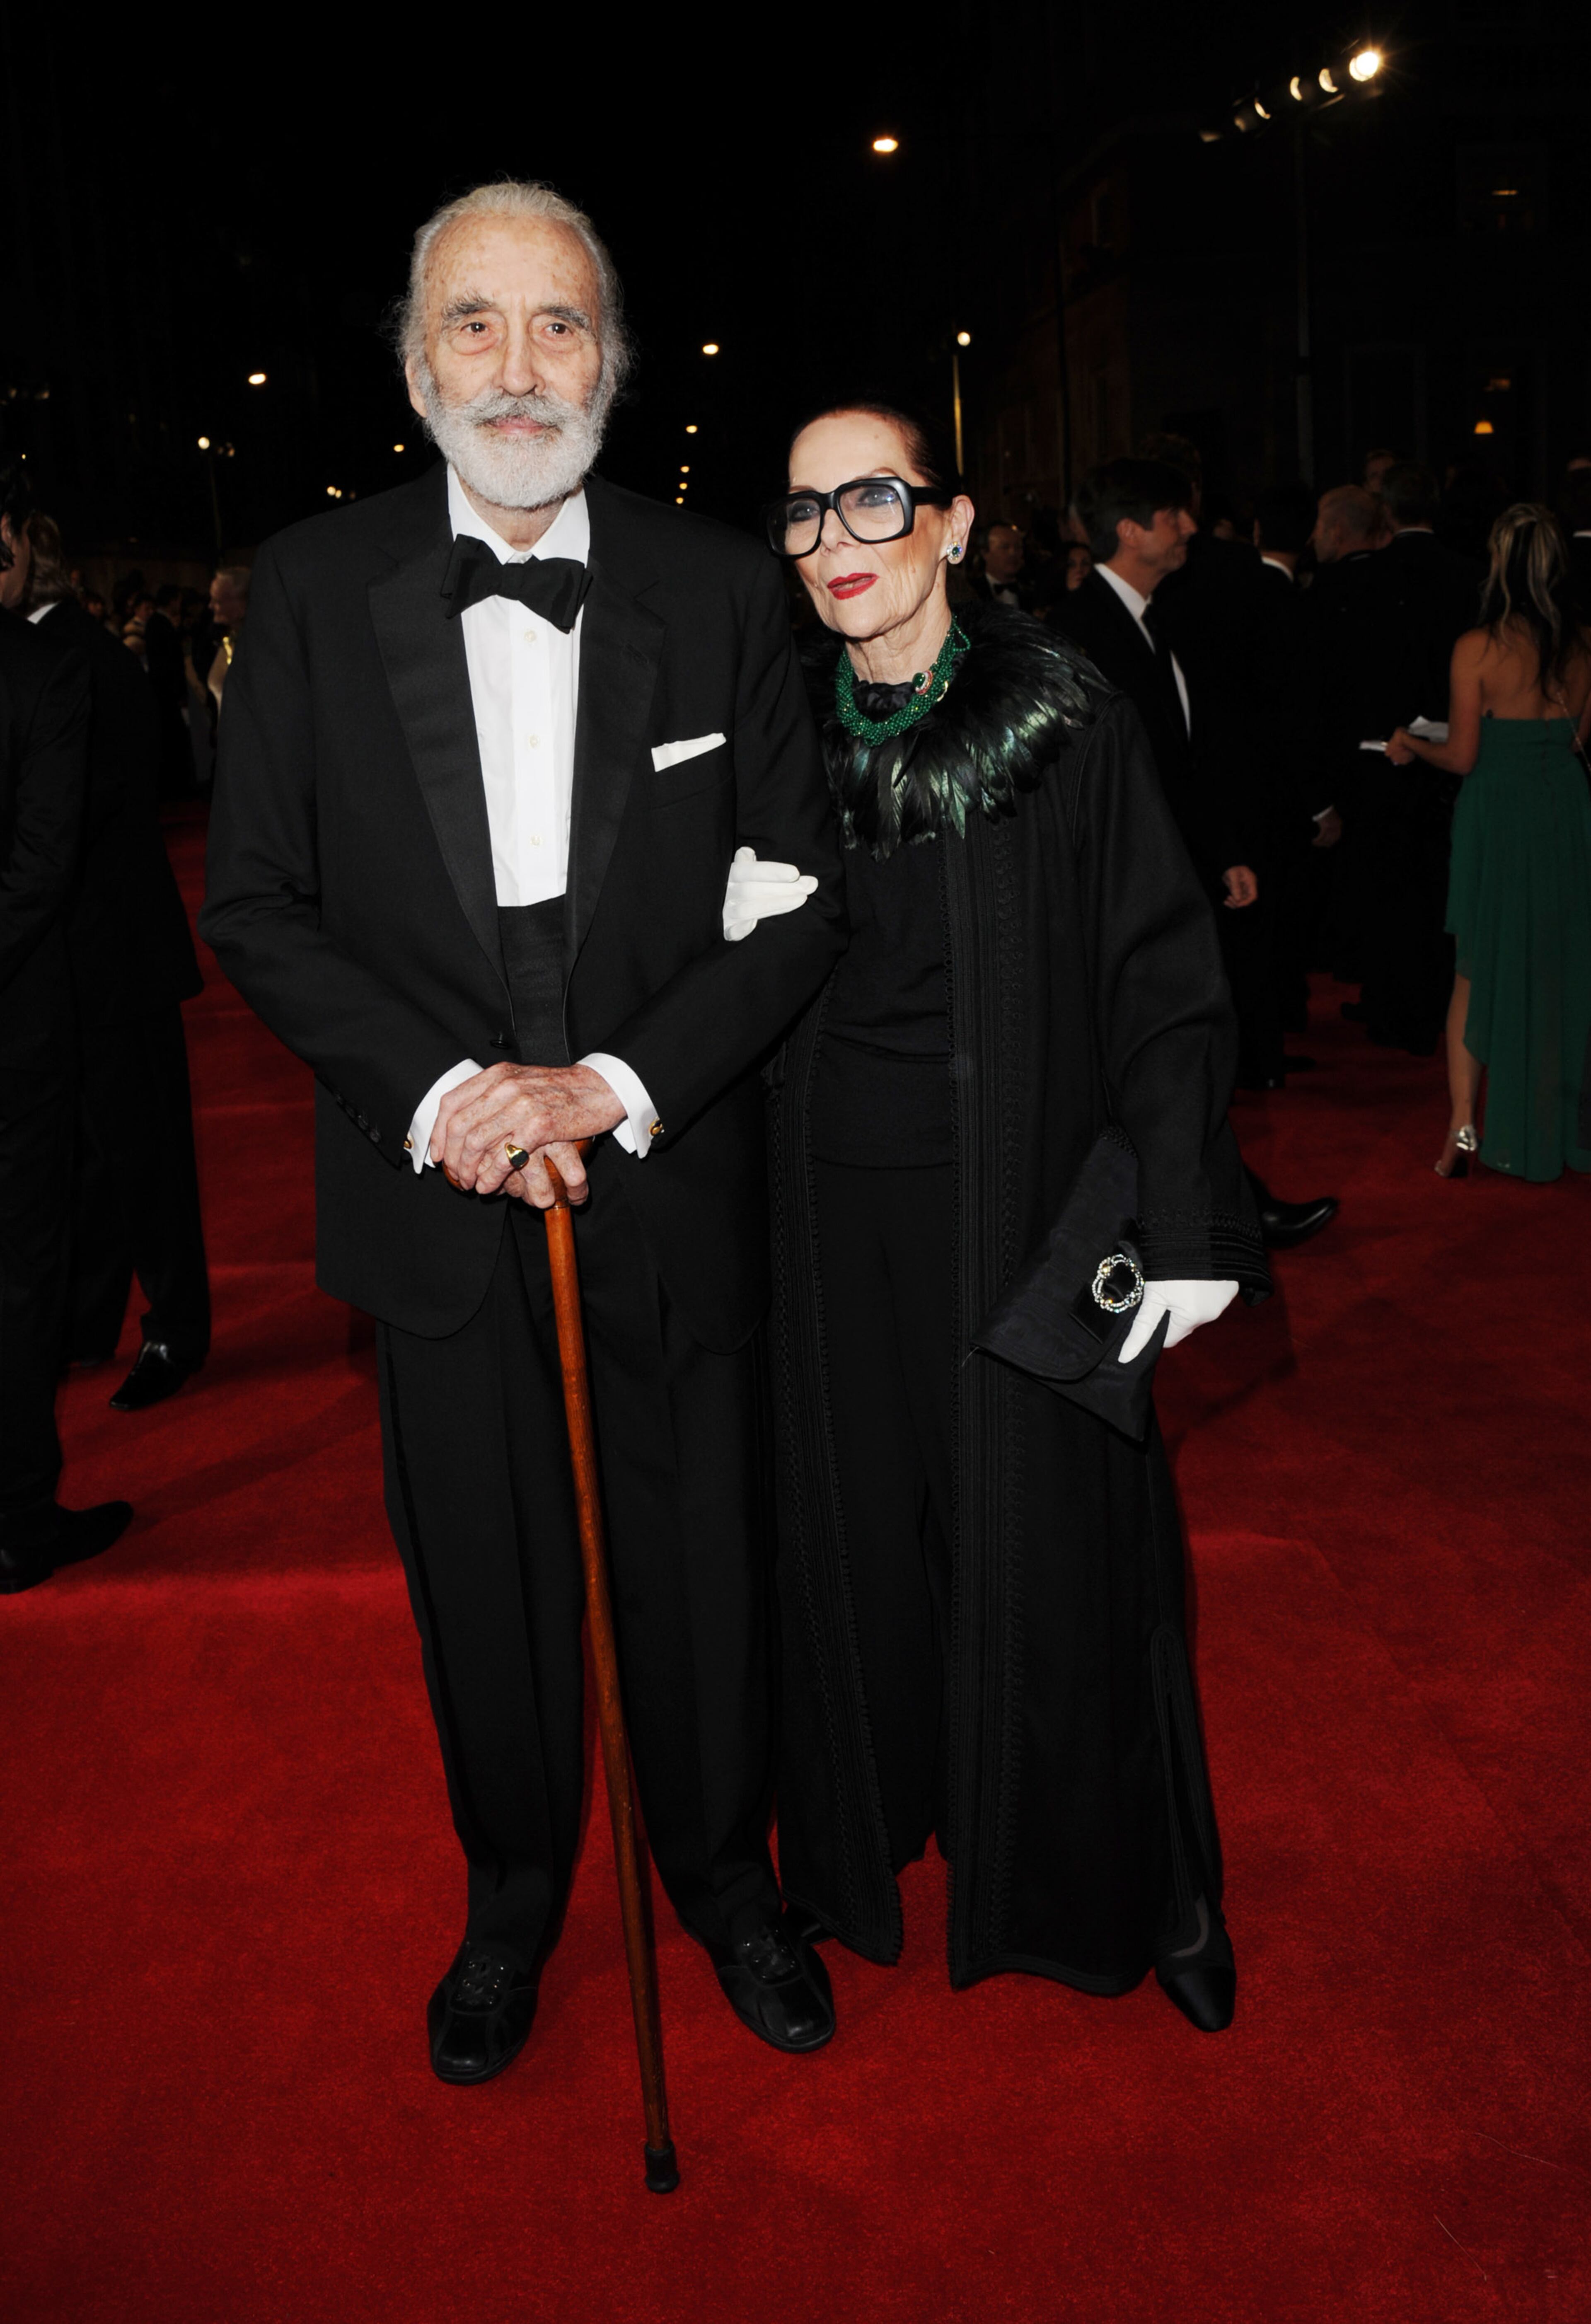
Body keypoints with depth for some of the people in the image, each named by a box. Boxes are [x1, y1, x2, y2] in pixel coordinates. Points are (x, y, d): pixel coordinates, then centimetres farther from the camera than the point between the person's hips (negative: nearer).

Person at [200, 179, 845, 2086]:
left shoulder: (721, 587, -3)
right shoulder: (313, 587, -2)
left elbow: (804, 898, -4)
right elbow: (255, 905, -2)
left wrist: (618, 1082, -16)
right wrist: (439, 1092, -16)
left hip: (674, 1194, 0)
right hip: (441, 1199, 1)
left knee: (703, 1571, 14)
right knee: (482, 1584, 17)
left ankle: (725, 1878, 42)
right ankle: (512, 1895, 43)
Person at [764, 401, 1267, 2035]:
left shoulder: (1069, 721, -8)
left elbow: (1167, 978, -9)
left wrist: (1189, 1223, -12)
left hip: (1020, 1204, -3)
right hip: (832, 1210, 3)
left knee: (1045, 1539, 7)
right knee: (861, 1526, 13)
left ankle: (1116, 1885, 29)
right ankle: (874, 1829, 36)